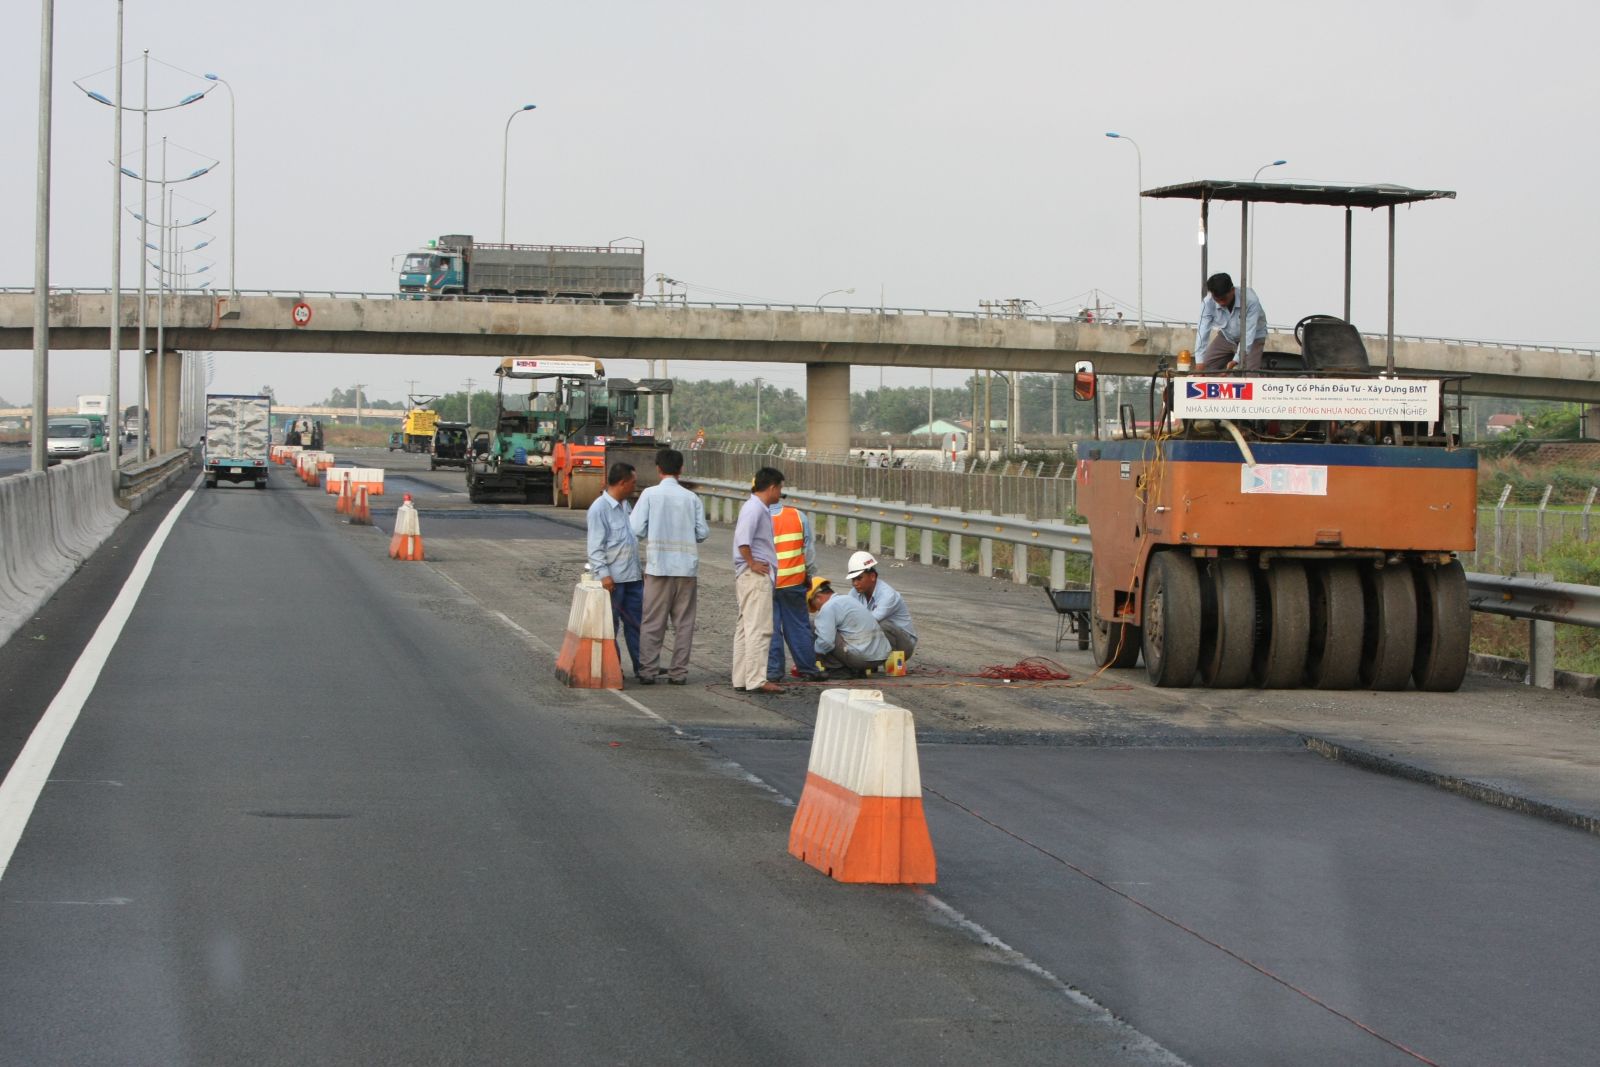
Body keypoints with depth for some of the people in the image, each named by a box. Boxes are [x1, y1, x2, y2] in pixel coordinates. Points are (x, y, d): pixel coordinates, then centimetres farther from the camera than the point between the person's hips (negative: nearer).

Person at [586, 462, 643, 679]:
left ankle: (641, 666, 10)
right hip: (613, 578, -8)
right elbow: (595, 546, -14)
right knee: (610, 625, 0)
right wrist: (603, 573, -19)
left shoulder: (626, 506, 16)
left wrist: (640, 569, 22)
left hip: (633, 577, 8)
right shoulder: (600, 508, -11)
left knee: (635, 623, 7)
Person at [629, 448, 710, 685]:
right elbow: (703, 532, 1)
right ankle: (678, 672, 7)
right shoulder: (692, 498, 2)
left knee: (652, 622, 5)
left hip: (658, 566, -2)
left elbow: (637, 529, -7)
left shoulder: (650, 494, -4)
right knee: (683, 622, 8)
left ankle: (648, 671, 3)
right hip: (687, 567, 2)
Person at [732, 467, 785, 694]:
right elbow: (742, 540, -26)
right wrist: (752, 564, -18)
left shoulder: (759, 509, 17)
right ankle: (756, 680, -12)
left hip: (757, 575, 11)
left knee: (745, 628, 12)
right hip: (755, 575, -11)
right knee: (759, 629, -11)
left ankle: (742, 679, 16)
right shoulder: (754, 509, -15)